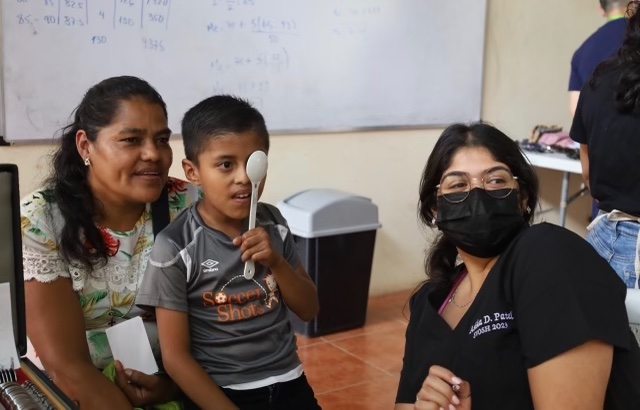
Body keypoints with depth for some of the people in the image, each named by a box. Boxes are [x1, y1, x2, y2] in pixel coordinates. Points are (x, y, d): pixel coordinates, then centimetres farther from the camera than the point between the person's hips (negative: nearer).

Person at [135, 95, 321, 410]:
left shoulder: (273, 223, -1)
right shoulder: (175, 247, -14)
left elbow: (308, 310, 4)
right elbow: (175, 357, -10)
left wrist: (275, 262, -12)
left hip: (287, 383, 4)